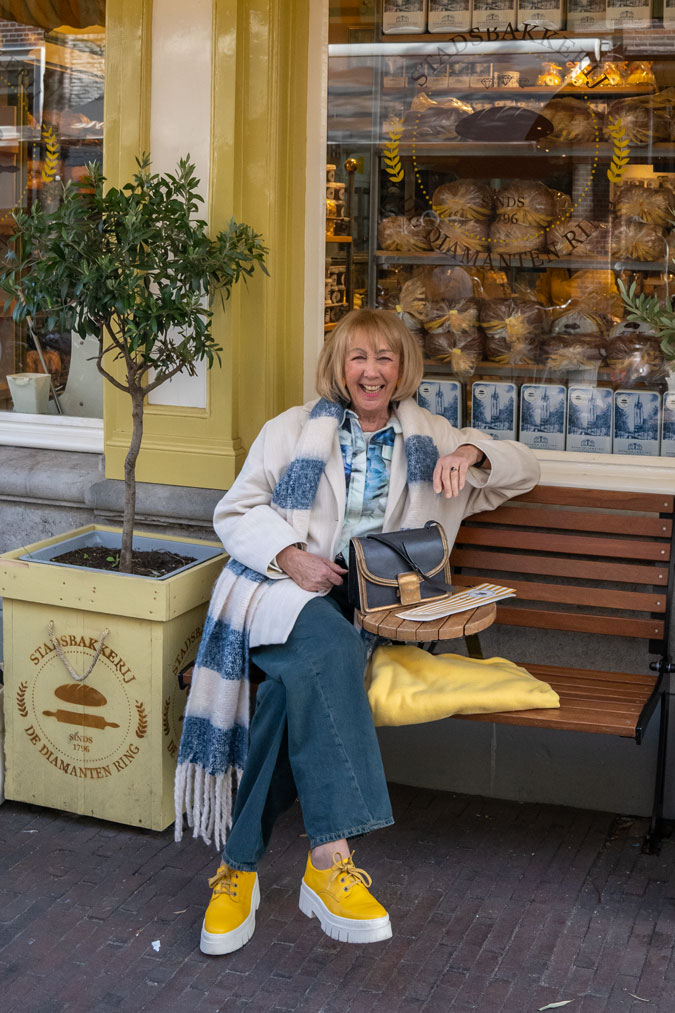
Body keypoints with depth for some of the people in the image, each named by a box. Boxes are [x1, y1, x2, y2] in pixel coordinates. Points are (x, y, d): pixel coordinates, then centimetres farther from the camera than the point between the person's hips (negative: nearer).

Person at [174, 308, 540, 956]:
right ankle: (330, 861, -42)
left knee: (300, 682, -32)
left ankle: (240, 865, -25)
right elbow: (235, 511, 12)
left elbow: (524, 470, 26)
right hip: (283, 588, -1)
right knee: (329, 649, -37)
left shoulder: (427, 438, 23)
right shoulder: (294, 429, 18)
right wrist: (291, 557, -8)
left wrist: (472, 454, 3)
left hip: (366, 602, 2)